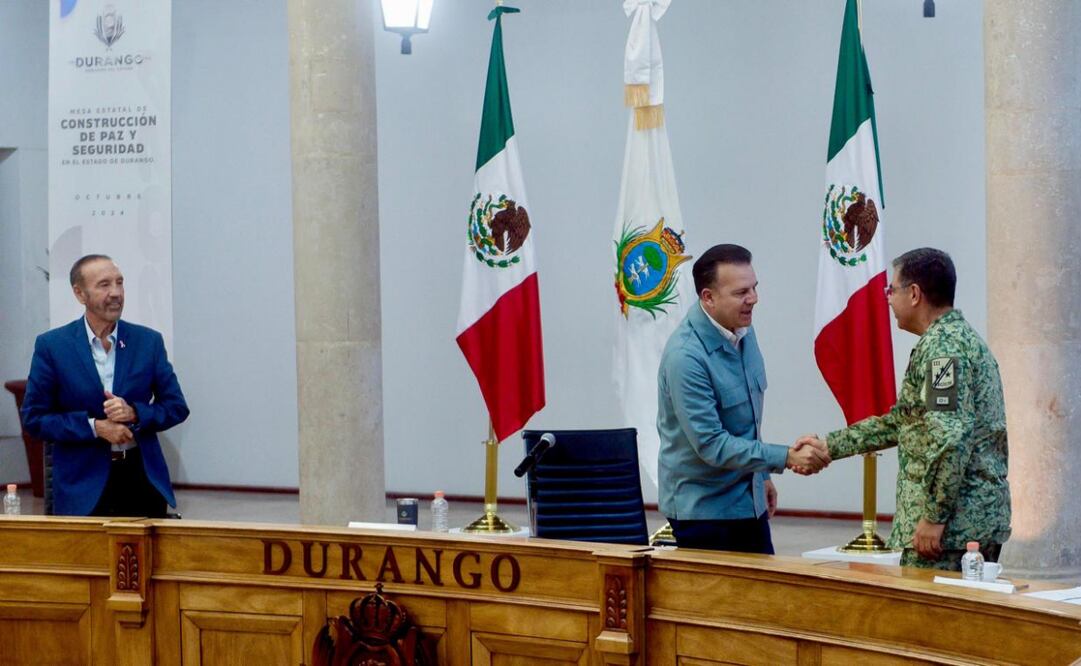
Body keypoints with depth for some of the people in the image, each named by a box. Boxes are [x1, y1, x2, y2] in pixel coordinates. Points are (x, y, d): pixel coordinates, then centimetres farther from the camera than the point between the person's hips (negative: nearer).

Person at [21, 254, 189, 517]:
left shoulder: (149, 341, 5)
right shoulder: (51, 346, -1)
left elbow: (177, 407, 8)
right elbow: (34, 417, -2)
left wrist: (134, 413, -12)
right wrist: (94, 427, -13)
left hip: (143, 480, 2)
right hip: (83, 486, -2)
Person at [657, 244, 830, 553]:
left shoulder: (743, 331, 2)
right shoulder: (685, 356, -25)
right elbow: (711, 444, -25)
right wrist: (787, 457, -27)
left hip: (749, 501, 8)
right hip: (703, 506, -8)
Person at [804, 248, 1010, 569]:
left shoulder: (941, 347, -15)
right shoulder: (964, 338, 19)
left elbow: (951, 438, -25)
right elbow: (899, 422, 23)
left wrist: (934, 516, -21)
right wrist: (828, 446, 21)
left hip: (952, 524, -10)